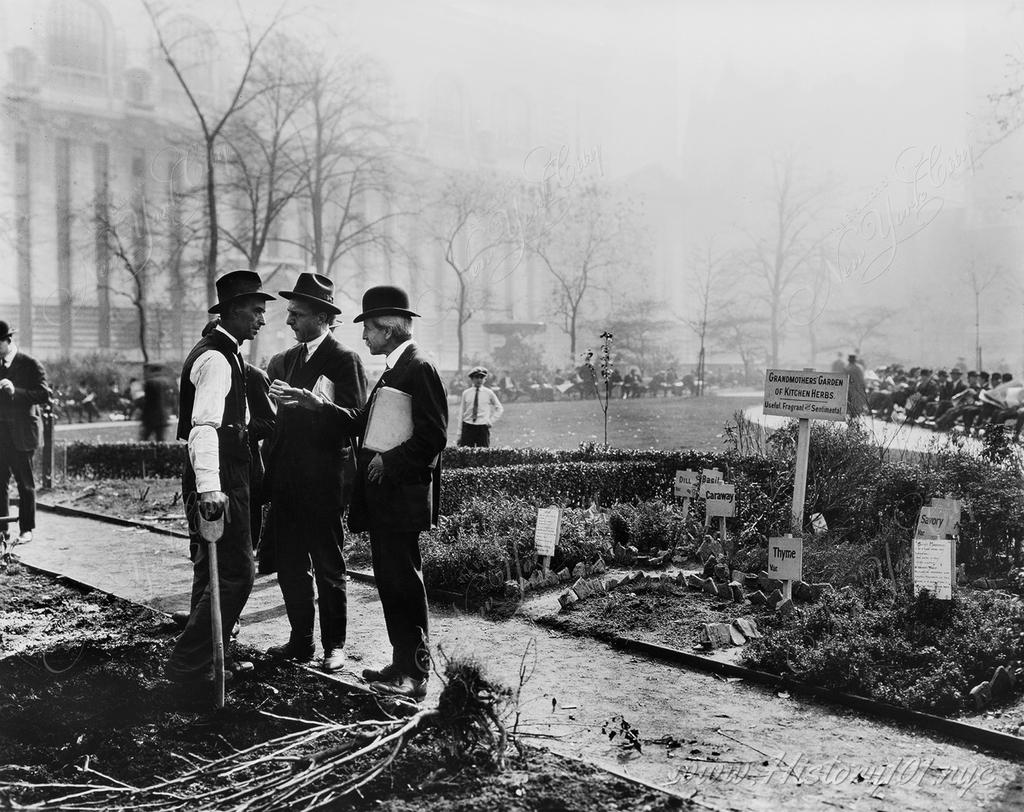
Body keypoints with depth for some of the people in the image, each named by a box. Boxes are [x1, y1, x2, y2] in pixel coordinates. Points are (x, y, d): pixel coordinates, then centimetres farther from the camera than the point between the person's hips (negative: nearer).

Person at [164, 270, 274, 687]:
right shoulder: (216, 358, -17)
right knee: (236, 573, -9)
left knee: (214, 570, 18)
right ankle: (186, 664, -3)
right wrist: (209, 488, -38)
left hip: (225, 477, 11)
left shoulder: (223, 353, 16)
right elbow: (204, 425, -30)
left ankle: (207, 656, 30)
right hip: (220, 480, -11)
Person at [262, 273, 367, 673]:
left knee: (328, 564, 3)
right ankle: (300, 641, 22)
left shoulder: (344, 360, -6)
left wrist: (310, 401, -20)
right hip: (286, 477, 7)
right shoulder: (286, 359, 15)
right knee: (290, 563, 10)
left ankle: (334, 645, 14)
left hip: (324, 478, -7)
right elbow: (278, 416, 16)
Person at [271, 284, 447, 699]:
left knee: (404, 582, -5)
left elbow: (433, 436, -18)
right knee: (389, 581, 13)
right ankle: (403, 664, 22)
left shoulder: (419, 369, -12)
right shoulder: (391, 370, 18)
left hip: (402, 495, -10)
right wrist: (318, 404, 10)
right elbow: (361, 422, 18)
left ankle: (415, 674, 2)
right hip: (380, 496, 10)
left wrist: (389, 462, -18)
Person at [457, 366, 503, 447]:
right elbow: (462, 413, 9)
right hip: (467, 427, 1)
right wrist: (459, 434, 6)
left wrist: (491, 421, 2)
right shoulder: (466, 393, 6)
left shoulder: (489, 393, 3)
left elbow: (500, 409, 15)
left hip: (483, 428, -1)